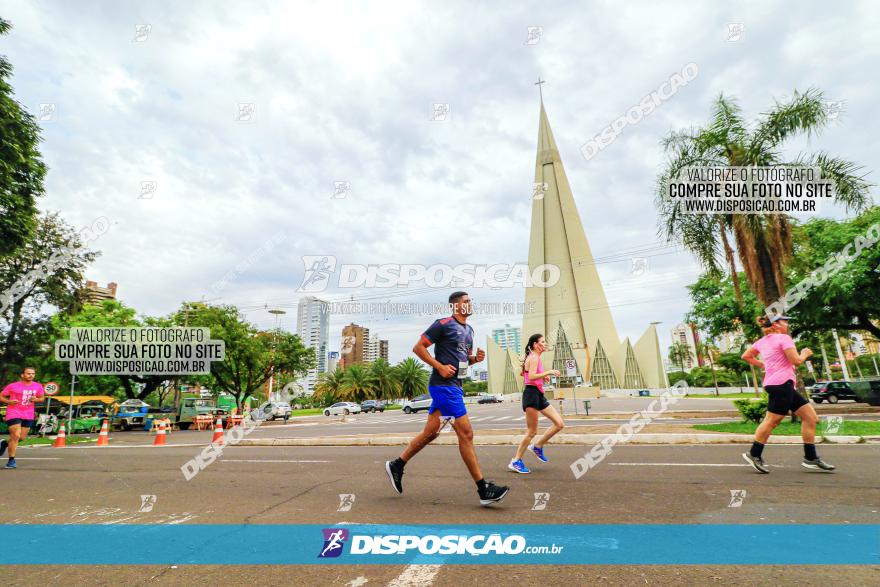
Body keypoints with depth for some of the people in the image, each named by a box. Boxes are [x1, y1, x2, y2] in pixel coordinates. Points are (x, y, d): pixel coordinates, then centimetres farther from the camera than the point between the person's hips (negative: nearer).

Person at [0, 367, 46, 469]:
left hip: (28, 415, 4)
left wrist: (35, 399, -8)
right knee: (16, 436, -10)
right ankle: (11, 460, 4)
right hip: (14, 414, -4)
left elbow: (41, 397, 14)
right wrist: (9, 401, -17)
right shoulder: (13, 386, -6)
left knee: (22, 437, 10)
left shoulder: (38, 386, 3)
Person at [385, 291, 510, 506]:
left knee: (431, 432, 14)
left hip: (454, 386, 9)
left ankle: (396, 465, 29)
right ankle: (484, 490, 0)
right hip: (444, 385, -9)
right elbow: (418, 347, -10)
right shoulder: (443, 325, -10)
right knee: (466, 433, -8)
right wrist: (440, 366, -17)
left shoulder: (468, 329, 17)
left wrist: (476, 358, 4)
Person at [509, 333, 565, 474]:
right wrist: (548, 372, -21)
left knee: (559, 424, 5)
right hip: (531, 394, -10)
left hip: (539, 395, 10)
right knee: (532, 431, -5)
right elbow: (531, 376, -25)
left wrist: (544, 377, 15)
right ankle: (516, 461, 6)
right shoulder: (534, 357, -12)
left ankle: (537, 446, 16)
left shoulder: (535, 357, 18)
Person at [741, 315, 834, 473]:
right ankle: (754, 454, -3)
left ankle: (811, 458, 14)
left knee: (811, 417, 11)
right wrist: (805, 354, 7)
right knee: (772, 421, -7)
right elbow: (796, 360, -12)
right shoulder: (784, 338, -7)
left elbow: (745, 356, 19)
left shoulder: (762, 341, 15)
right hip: (781, 383, -9)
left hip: (782, 385, 9)